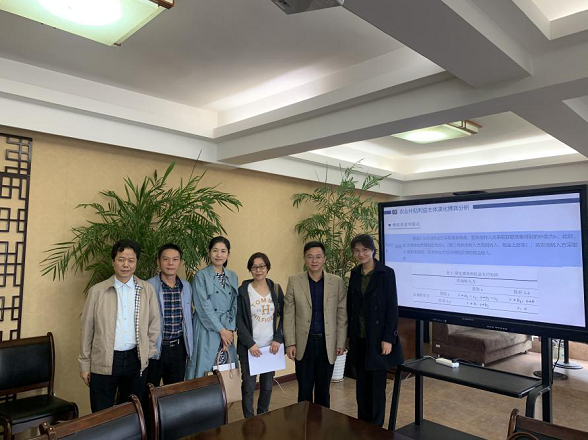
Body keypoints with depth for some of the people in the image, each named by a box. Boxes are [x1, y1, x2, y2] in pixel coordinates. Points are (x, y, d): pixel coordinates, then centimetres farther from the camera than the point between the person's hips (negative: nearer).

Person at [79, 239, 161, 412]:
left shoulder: (147, 290, 0)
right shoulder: (97, 291, -3)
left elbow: (154, 323, 9)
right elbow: (87, 329, 2)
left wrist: (149, 351, 4)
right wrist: (84, 364, 3)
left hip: (135, 360, 1)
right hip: (103, 362, -1)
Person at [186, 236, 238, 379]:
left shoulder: (232, 277, 10)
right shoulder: (201, 276, -5)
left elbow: (234, 306, 8)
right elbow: (204, 307, -10)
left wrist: (230, 330, -3)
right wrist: (221, 330, -10)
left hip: (227, 331, 4)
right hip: (207, 330, -4)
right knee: (202, 370, -1)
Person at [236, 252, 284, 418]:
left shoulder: (276, 288, 4)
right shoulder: (243, 291, -5)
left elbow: (283, 315, 6)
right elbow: (238, 319, -6)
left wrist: (278, 339, -3)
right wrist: (250, 343, -12)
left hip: (271, 346, 3)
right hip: (249, 347, -3)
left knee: (267, 386, 12)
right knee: (248, 386, 1)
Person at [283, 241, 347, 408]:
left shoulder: (337, 282, -1)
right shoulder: (294, 281, -2)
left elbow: (342, 314, 1)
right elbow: (288, 314, -1)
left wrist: (340, 343, 0)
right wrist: (290, 343, -4)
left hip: (327, 344, 1)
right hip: (304, 343, 0)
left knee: (323, 389, 13)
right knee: (304, 389, 9)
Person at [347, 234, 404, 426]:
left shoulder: (386, 273, -10)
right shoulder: (355, 274, 6)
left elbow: (392, 308, -11)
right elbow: (350, 307, 9)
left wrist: (388, 338, -15)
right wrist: (348, 335, 8)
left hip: (377, 338, -5)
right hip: (358, 339, 5)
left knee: (377, 385, 6)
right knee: (361, 385, 14)